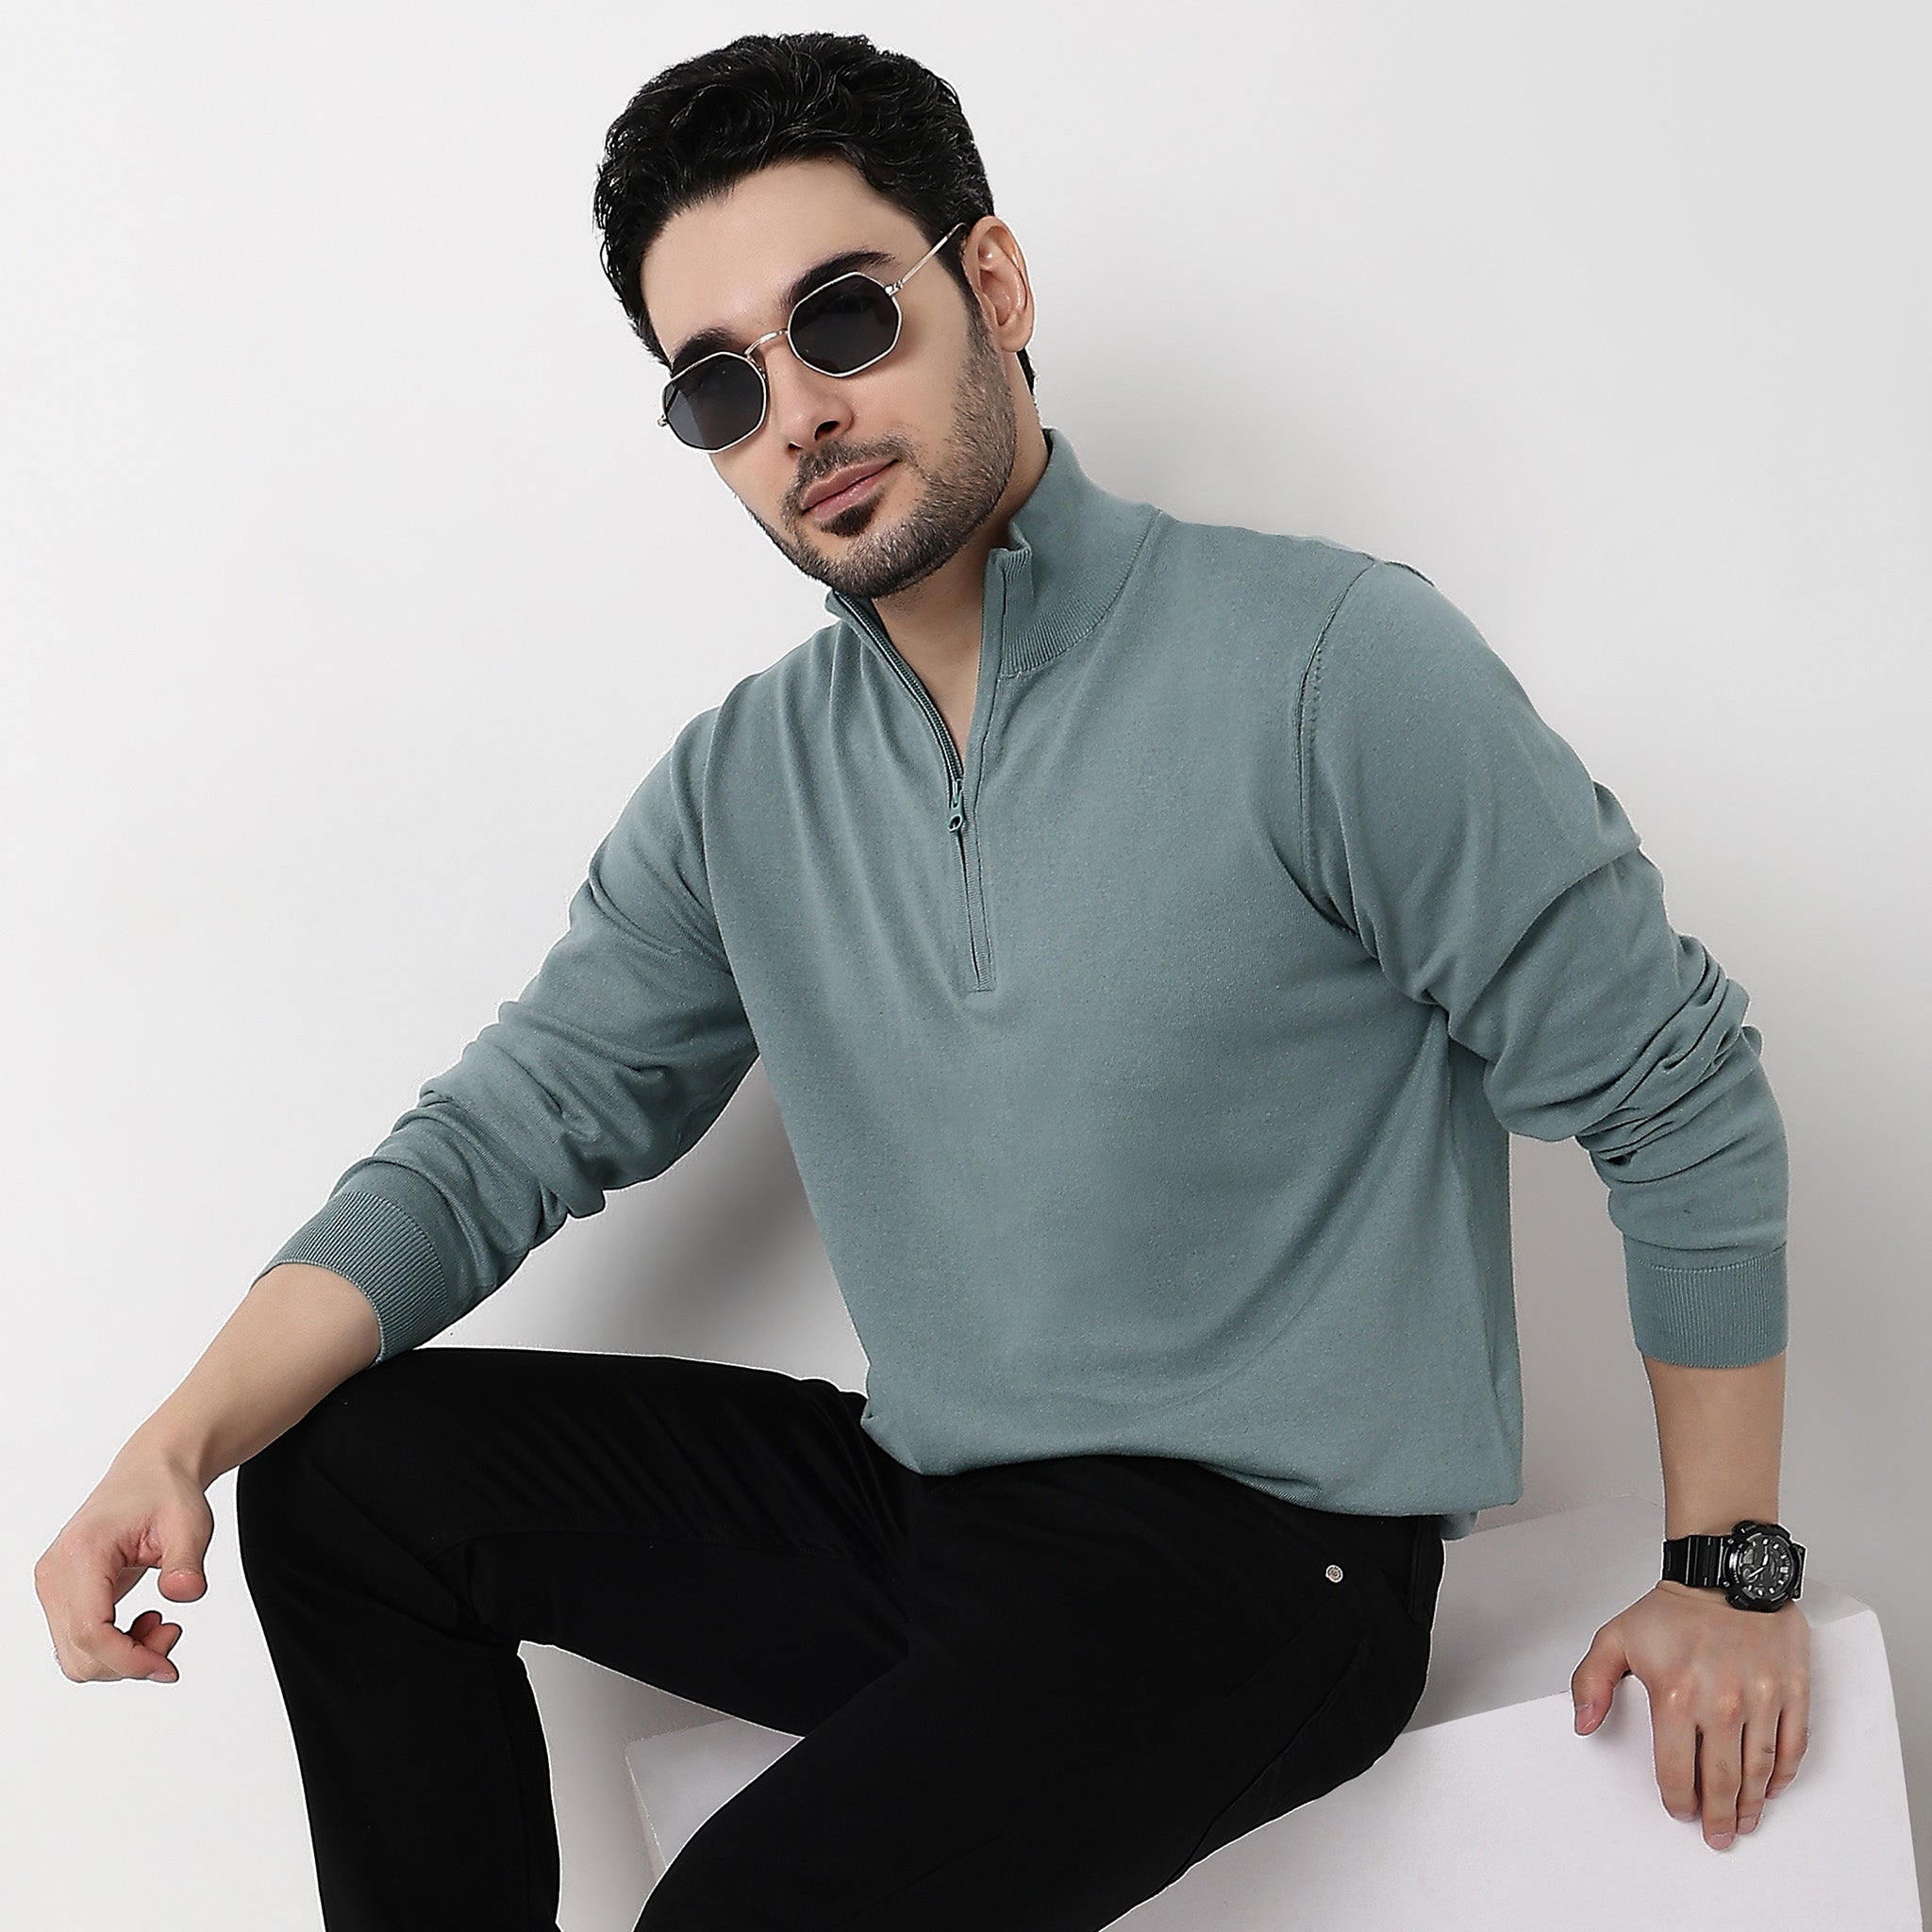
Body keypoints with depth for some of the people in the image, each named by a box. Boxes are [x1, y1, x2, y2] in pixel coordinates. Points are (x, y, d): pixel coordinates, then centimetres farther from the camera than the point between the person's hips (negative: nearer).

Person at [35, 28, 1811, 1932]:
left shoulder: (1330, 663, -13)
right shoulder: (738, 789, 5)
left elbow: (1678, 1101, -8)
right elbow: (503, 1134, 5)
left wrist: (1733, 1577, -6)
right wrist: (181, 1437, -11)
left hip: (1268, 1551, -6)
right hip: (924, 1500, 6)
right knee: (345, 1467, -1)